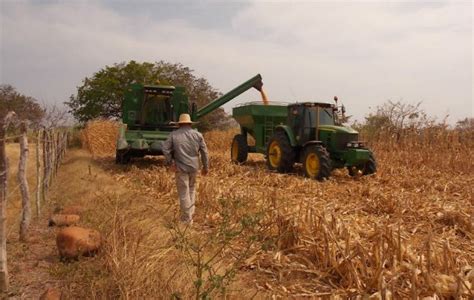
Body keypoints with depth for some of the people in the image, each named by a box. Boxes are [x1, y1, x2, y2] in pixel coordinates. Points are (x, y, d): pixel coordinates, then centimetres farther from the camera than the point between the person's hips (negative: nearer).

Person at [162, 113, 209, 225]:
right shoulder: (198, 134, 3)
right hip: (194, 167, 3)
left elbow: (165, 149, -10)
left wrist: (170, 163, 1)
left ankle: (187, 219, 11)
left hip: (180, 167, -3)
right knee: (191, 188, 25)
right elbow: (204, 152, 3)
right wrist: (206, 167, 10)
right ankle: (190, 212, 27)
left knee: (184, 193, 4)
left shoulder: (174, 134, -3)